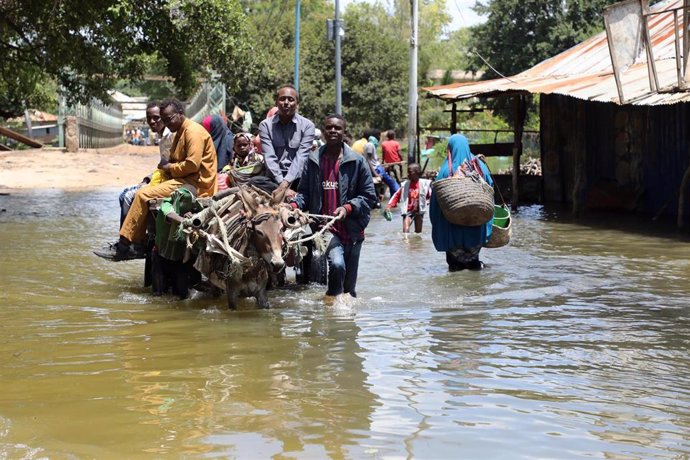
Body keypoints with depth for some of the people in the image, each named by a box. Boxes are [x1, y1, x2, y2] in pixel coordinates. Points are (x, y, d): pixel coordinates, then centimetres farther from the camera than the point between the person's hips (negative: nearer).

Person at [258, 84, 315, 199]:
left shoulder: (307, 125, 1)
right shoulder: (266, 125, 4)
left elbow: (301, 158, -8)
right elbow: (269, 157, -6)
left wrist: (286, 183, -22)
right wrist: (281, 183, -19)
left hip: (297, 179, -1)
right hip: (273, 179, 1)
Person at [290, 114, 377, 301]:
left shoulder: (357, 161, -1)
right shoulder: (313, 161, 4)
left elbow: (369, 196, 1)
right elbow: (304, 193, 10)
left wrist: (348, 208, -15)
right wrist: (293, 205, -12)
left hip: (352, 229, 1)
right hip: (326, 227, -1)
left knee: (349, 285, 10)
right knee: (337, 264, -28)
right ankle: (332, 299, -8)